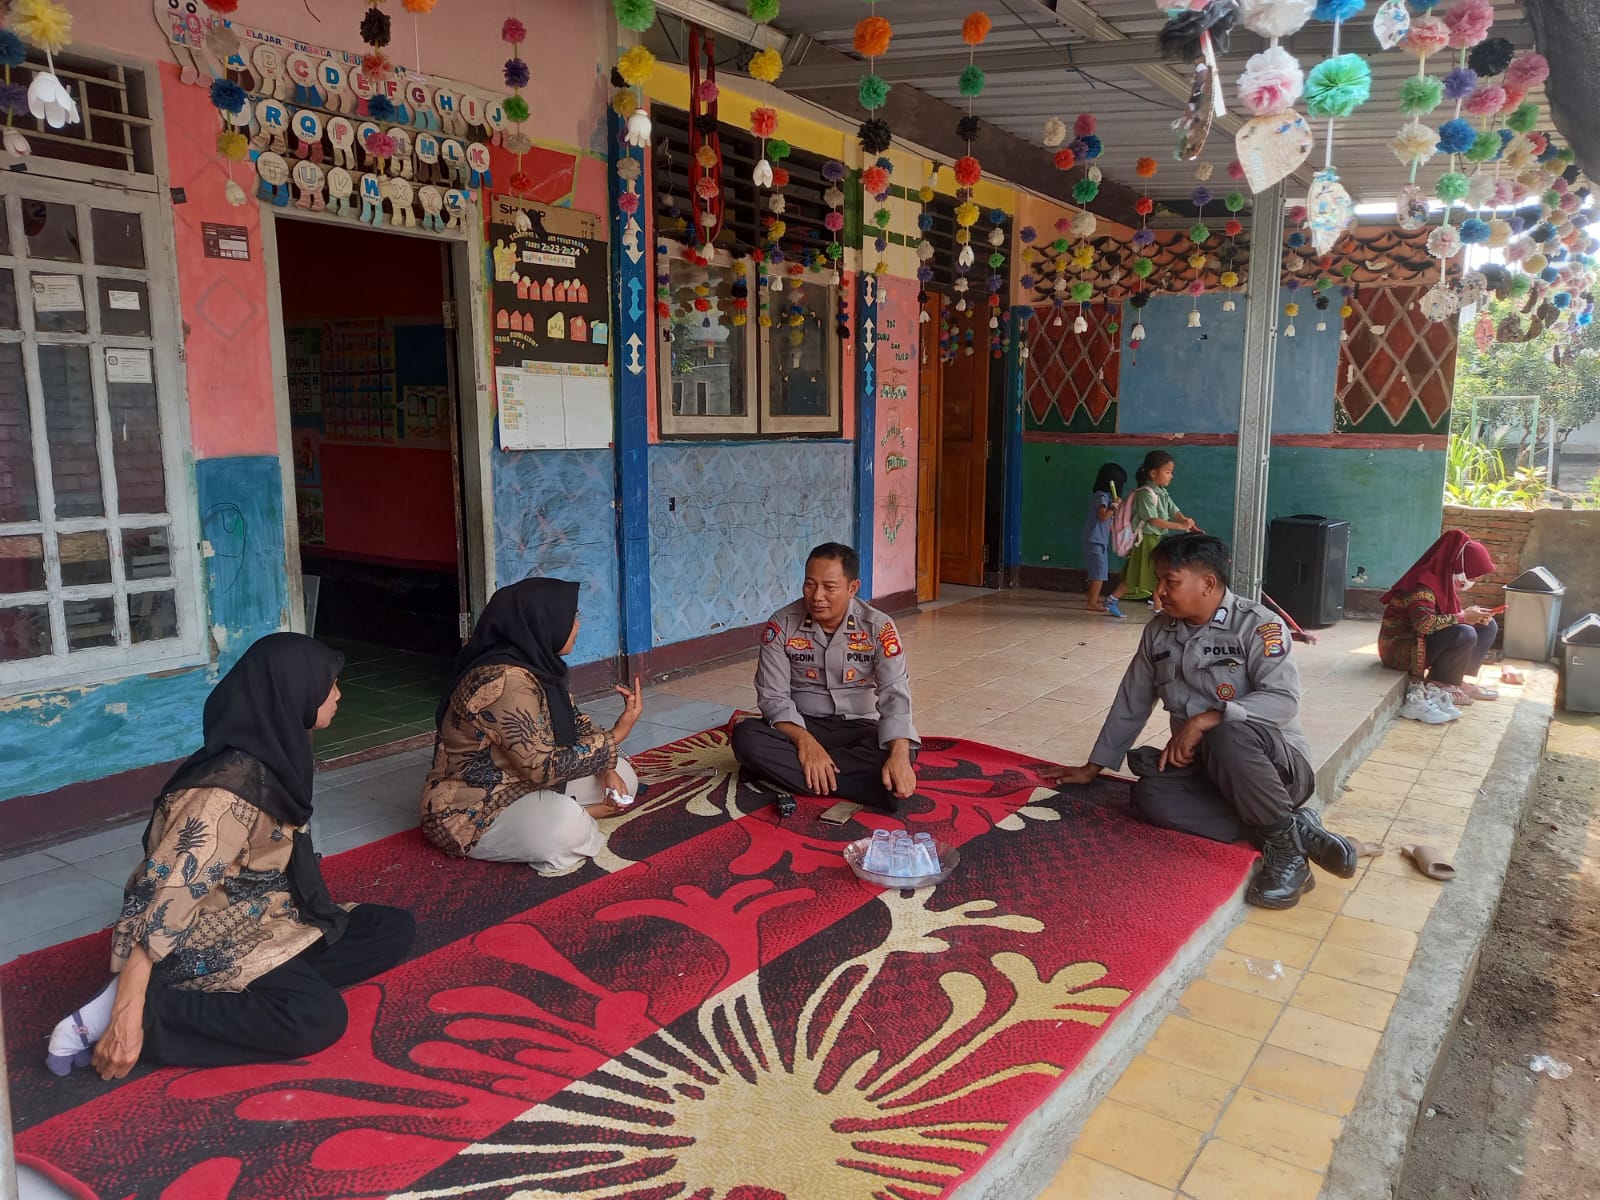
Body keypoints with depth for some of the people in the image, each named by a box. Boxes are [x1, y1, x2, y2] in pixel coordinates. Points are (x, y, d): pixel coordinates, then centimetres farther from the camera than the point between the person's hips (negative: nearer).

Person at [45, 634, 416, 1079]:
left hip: (261, 922, 9)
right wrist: (127, 1013, -32)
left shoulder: (274, 758, 2)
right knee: (317, 1017, -30)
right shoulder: (232, 786, -26)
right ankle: (128, 1011, -15)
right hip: (204, 944, -9)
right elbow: (169, 896, -30)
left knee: (394, 929, -1)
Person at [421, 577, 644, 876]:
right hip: (471, 813, -9)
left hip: (524, 783, 9)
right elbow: (546, 767, -30)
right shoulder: (507, 682, -29)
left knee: (622, 776, 8)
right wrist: (616, 734, -24)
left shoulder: (537, 662, 0)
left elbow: (576, 724, 10)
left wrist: (606, 768, -5)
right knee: (566, 827, -36)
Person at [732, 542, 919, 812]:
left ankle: (783, 772, -25)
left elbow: (895, 694, -18)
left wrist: (899, 755, -36)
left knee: (904, 753, -32)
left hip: (859, 729, 0)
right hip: (802, 726, 0)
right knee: (746, 737, -30)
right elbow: (774, 696, -11)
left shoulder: (878, 627, -11)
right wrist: (805, 742, -30)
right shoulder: (781, 625, -9)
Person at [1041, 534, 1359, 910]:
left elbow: (1284, 699, -24)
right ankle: (1298, 830, -18)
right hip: (1205, 770, 6)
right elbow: (1131, 704, 15)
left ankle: (1284, 843, -17)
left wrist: (1204, 720, -32)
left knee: (1227, 736, -39)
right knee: (1151, 797, -26)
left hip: (1278, 765, -6)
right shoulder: (1158, 632, 7)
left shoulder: (1256, 625, -11)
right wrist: (1092, 768, 17)